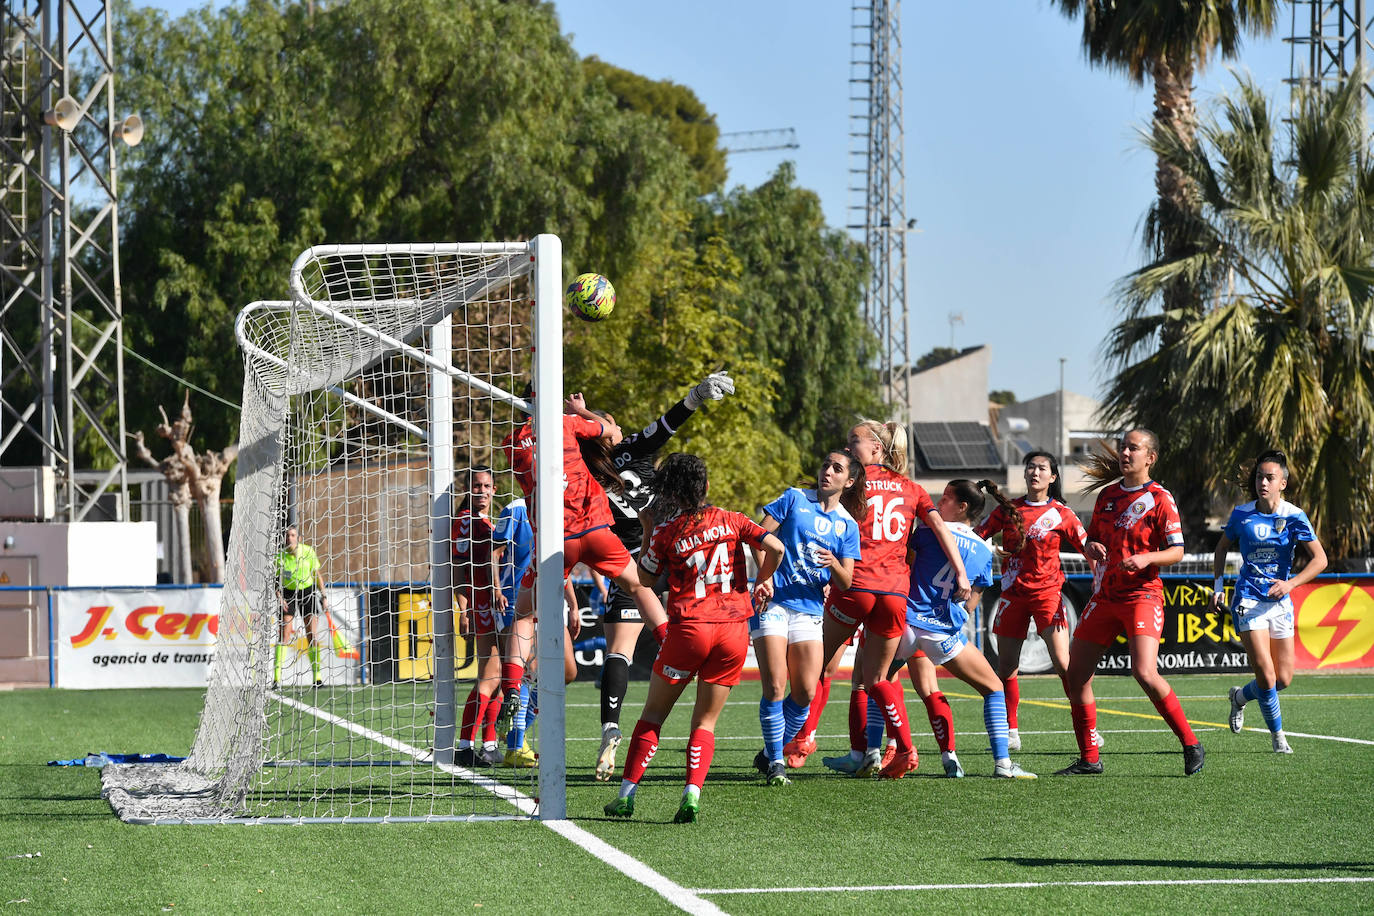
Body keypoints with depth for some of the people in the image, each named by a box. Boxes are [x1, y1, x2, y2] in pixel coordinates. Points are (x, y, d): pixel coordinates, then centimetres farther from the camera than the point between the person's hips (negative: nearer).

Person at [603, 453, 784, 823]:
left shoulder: (665, 532, 0)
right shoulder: (730, 521, 4)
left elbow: (643, 577, 13)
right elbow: (775, 547, -5)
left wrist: (647, 530, 20)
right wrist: (764, 581, 12)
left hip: (688, 627, -2)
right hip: (734, 630, 2)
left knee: (654, 713, 11)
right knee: (705, 721, 10)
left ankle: (626, 793, 8)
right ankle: (692, 793, -9)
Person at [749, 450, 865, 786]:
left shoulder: (848, 526, 12)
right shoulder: (794, 499, 4)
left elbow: (846, 583, 6)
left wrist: (834, 564, -15)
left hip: (809, 609, 4)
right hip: (772, 603, -4)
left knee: (806, 692, -3)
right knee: (775, 687, -12)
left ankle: (770, 754, 17)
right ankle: (775, 762, 0)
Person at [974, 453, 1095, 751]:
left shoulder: (1061, 514, 1)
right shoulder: (1008, 508, 8)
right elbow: (975, 535, 12)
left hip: (1047, 593, -3)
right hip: (1013, 592, 3)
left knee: (1062, 663, -14)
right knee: (1006, 668, 3)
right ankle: (1010, 733, 14)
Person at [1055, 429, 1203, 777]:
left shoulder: (1160, 499, -4)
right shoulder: (1108, 495, 13)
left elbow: (1177, 551, -6)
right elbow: (1092, 540, 20)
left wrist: (1146, 558, -24)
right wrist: (1092, 548, -3)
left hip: (1142, 595, -7)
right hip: (1104, 597, 7)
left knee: (1145, 673, -24)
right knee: (1076, 673, 1)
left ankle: (1190, 744, -9)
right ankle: (1089, 759, 12)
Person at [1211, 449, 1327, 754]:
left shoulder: (1294, 517, -6)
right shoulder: (1242, 514, -2)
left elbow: (1320, 559, -10)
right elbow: (1222, 548, 17)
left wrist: (1291, 583, -24)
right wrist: (1217, 585, 7)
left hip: (1280, 602, 2)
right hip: (1248, 601, -2)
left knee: (1283, 679, 4)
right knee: (1266, 675, -14)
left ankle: (1240, 697, 34)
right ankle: (1277, 735, 5)